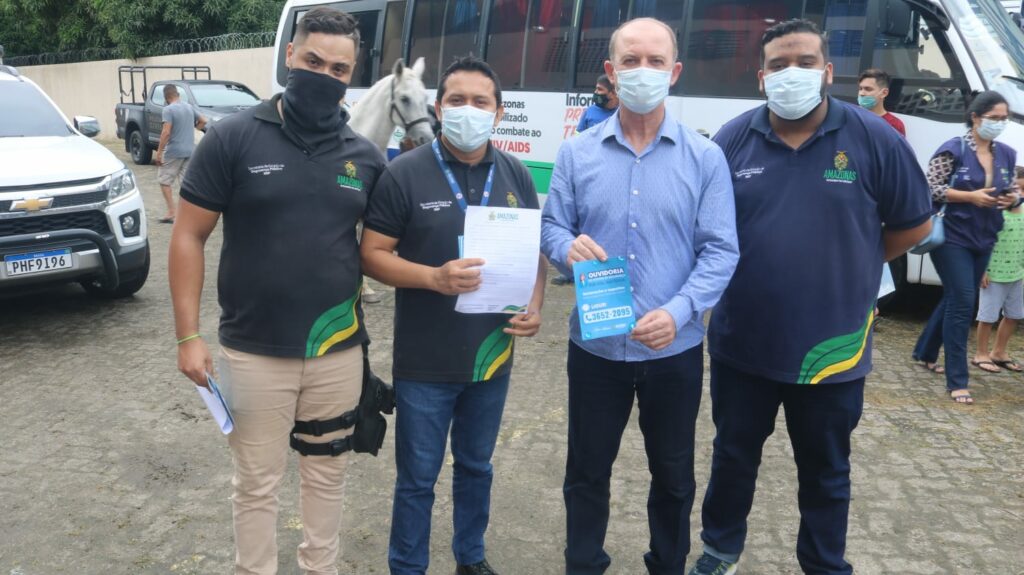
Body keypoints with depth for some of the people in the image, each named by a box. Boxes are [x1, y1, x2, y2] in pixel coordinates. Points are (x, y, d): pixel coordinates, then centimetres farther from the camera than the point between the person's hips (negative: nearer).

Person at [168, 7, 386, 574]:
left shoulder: (366, 156, 1)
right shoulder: (233, 138, -7)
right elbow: (189, 236, -5)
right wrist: (188, 335, -9)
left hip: (339, 352, 3)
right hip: (253, 353, -2)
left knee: (326, 476, 18)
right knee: (257, 484, 13)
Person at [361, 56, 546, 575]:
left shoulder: (516, 175, 3)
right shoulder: (404, 173, -10)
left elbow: (535, 250, 11)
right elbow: (372, 255, -9)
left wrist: (534, 305, -7)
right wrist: (435, 278, -25)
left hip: (492, 357, 4)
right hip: (425, 363, -4)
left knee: (476, 467, 21)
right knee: (417, 478, 9)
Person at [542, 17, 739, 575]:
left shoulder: (705, 157, -3)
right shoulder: (576, 153, 1)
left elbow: (720, 251, -7)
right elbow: (552, 228, 4)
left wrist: (678, 312, -22)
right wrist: (568, 247, -21)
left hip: (675, 350, 0)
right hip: (594, 346, 1)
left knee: (673, 473, 17)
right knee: (586, 470, 15)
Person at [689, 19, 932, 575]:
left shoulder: (874, 139, -8)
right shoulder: (733, 139, -5)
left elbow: (914, 224, 3)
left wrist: (851, 265, 8)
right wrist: (742, 268, 2)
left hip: (831, 346, -1)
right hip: (741, 342, 1)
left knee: (826, 470, 18)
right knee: (732, 456, 19)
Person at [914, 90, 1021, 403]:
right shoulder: (953, 149, -10)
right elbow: (930, 188, -13)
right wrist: (970, 196, -20)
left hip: (983, 240, 7)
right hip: (952, 236, -7)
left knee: (955, 299, 17)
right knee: (962, 302, -10)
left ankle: (925, 353, 38)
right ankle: (957, 381, -5)